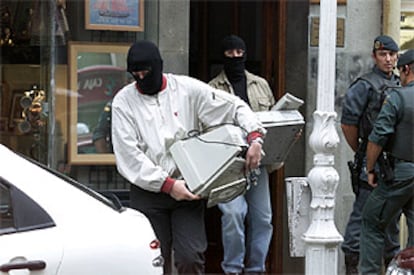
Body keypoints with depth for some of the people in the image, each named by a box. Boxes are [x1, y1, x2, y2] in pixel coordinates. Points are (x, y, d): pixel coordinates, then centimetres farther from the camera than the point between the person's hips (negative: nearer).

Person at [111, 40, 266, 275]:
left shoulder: (188, 88, 3)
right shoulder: (124, 101, 1)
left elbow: (235, 106, 6)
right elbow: (129, 155, -7)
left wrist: (255, 136, -13)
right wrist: (167, 184, -15)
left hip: (187, 190, 0)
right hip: (148, 192, 0)